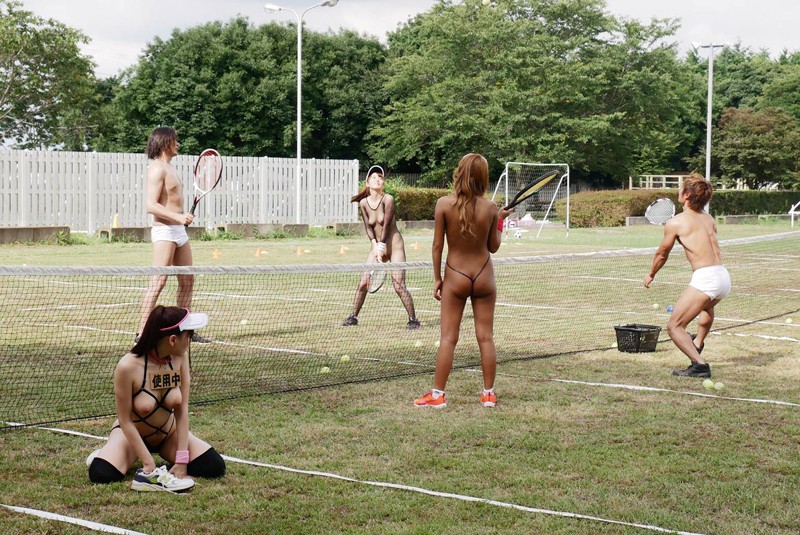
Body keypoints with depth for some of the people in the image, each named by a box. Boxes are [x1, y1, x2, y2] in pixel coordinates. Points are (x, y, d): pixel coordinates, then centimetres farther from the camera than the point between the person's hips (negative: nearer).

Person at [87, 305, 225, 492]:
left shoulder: (180, 357, -17)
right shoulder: (128, 366, -31)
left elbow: (182, 409, -15)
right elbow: (125, 421, -22)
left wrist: (181, 460, -20)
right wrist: (149, 464, -24)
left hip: (169, 433, 4)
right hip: (132, 434, -4)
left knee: (215, 467, -13)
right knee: (101, 474, -29)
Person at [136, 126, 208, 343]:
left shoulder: (169, 167, 18)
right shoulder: (157, 168, -12)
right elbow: (151, 205, -21)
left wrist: (184, 217, 21)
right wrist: (178, 216, -31)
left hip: (179, 230, 10)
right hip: (164, 231, -10)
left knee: (187, 280, 11)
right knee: (158, 281, -13)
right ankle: (142, 332, -13)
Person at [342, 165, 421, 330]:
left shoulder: (388, 199, -14)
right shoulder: (363, 203, -1)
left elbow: (386, 225, -16)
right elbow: (368, 227, -2)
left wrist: (382, 246, -16)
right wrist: (375, 245, -14)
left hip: (394, 246, -5)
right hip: (377, 247, 5)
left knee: (399, 285, -9)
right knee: (363, 282, 0)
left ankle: (413, 319, 2)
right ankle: (353, 316, 13)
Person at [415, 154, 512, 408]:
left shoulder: (444, 204, -12)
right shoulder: (490, 208, -8)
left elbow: (437, 245, -8)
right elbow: (493, 247, 1)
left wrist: (437, 278, 1)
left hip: (455, 276, -1)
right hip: (483, 275, 1)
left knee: (448, 338, 4)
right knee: (486, 337, 8)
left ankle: (437, 394, 5)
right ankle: (489, 393, 15)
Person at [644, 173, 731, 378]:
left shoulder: (675, 223, -3)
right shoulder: (709, 219, 14)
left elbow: (662, 254, 10)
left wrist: (651, 274, 28)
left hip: (705, 279, -8)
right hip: (724, 276, 8)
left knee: (674, 327, -3)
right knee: (707, 305, 41)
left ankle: (699, 364, -19)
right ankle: (698, 345, 57)